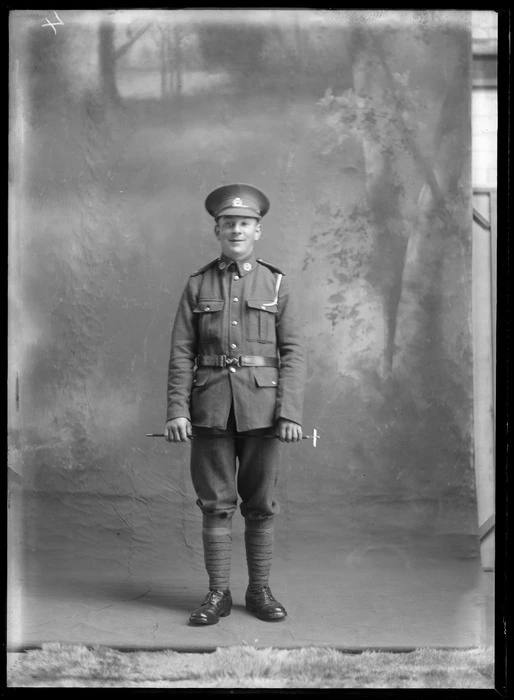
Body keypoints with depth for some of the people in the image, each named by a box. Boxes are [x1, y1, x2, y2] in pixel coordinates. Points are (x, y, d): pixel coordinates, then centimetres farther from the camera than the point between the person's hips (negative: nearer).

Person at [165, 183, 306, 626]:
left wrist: (291, 413, -11)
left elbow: (293, 354, -1)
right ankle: (218, 594, 12)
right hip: (211, 409, 0)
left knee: (261, 504, 6)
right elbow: (181, 354, 3)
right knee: (215, 504, 3)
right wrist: (177, 410, -7)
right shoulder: (198, 285, 7)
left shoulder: (276, 285, 5)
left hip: (262, 408, 0)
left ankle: (260, 590, 18)